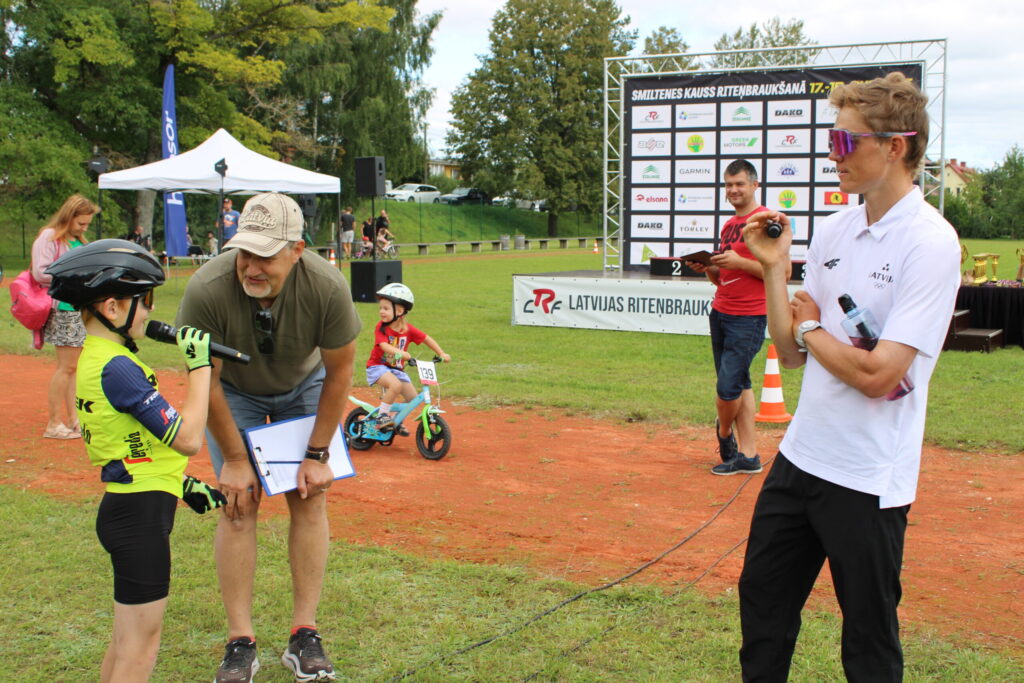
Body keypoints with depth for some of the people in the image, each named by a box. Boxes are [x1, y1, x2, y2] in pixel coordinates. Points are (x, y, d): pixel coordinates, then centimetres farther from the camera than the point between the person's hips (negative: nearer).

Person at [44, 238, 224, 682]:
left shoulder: (94, 358, 9)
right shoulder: (117, 367, -22)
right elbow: (187, 439, -22)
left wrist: (181, 483, 19)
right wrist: (199, 366, -15)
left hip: (126, 505, 10)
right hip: (140, 512, -10)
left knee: (126, 637, 21)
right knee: (139, 645, 0)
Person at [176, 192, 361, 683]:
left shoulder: (327, 287, -34)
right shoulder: (206, 290, -37)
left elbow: (339, 372, -18)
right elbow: (205, 381, -21)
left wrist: (317, 454, -14)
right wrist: (234, 457, -14)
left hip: (303, 385, 1)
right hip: (234, 390, -1)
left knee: (311, 497, -5)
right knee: (238, 503, -8)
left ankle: (304, 636, 4)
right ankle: (240, 643, -1)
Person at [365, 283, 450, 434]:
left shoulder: (408, 329, -3)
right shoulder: (381, 328, -14)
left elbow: (427, 339, 6)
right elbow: (384, 346, -30)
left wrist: (442, 354, -1)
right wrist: (402, 353, -47)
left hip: (396, 369, 5)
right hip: (378, 366, -5)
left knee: (413, 397, -1)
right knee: (396, 385, -33)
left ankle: (397, 420, 23)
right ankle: (382, 416, -18)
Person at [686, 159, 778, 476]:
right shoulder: (729, 225, 17)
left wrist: (739, 262, -19)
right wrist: (708, 268, 2)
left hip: (748, 317, -8)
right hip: (720, 313, 8)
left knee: (728, 387, -9)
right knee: (741, 385, 8)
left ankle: (724, 432, 19)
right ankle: (748, 455, 10)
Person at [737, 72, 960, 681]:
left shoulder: (930, 244, -17)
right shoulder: (833, 230, 6)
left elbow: (878, 375, -22)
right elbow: (791, 351, 7)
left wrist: (812, 328, -7)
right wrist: (774, 266, -3)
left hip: (868, 481, -7)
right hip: (800, 459, 7)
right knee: (763, 606, 18)